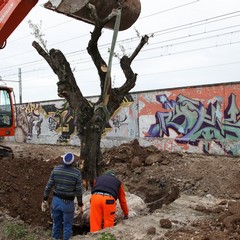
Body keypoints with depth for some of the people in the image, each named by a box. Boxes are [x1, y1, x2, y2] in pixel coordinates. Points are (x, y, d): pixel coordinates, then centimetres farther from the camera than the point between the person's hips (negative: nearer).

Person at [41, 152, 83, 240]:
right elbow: (78, 190, -10)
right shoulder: (77, 173, -15)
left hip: (56, 200, 4)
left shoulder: (56, 169, -7)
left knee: (56, 224, 21)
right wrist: (80, 205, 2)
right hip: (68, 203, -3)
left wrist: (45, 200, 6)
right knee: (67, 226, 12)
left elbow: (49, 185, -4)